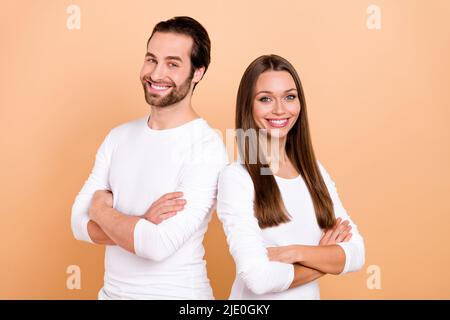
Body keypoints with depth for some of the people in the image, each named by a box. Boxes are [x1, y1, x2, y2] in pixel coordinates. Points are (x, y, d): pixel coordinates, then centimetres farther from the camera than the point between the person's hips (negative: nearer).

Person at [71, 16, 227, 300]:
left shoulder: (206, 147, -19)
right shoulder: (118, 137, 0)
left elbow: (159, 245, -26)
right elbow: (80, 223, -4)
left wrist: (101, 209, -11)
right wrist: (142, 224, -21)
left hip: (176, 293, -5)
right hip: (112, 290, 5)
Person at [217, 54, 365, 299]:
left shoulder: (315, 171, -1)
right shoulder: (235, 177, -18)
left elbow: (356, 254, -7)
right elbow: (259, 278, -26)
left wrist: (297, 252, -21)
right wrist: (326, 258, -14)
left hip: (310, 294, 5)